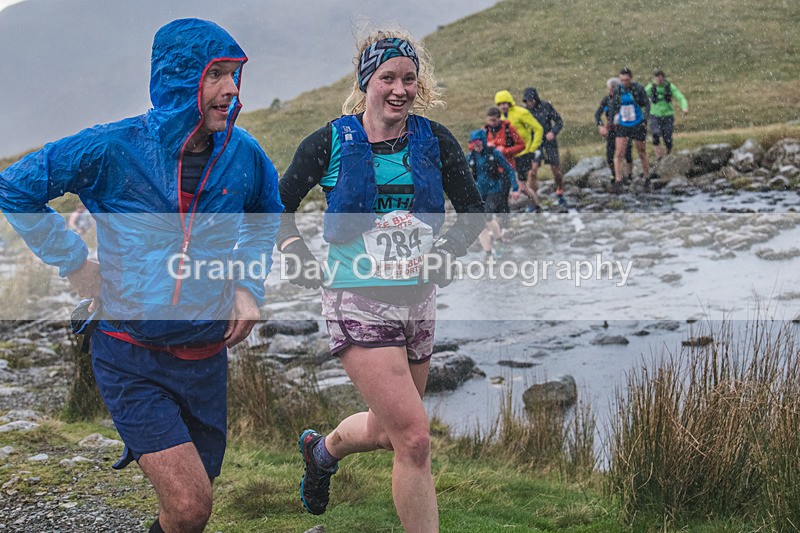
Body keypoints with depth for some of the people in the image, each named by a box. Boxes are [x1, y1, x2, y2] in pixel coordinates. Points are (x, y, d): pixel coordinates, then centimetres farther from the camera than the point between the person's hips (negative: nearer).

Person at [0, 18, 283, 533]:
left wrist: (249, 285, 7)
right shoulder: (114, 149, -12)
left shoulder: (243, 155, -2)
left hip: (206, 358, 4)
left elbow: (267, 216, 21)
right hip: (132, 359, -4)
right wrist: (75, 263, -5)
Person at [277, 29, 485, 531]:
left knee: (385, 430, 18)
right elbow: (279, 206, 8)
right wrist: (300, 258, -3)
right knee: (414, 438, -14)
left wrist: (443, 255, 0)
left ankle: (323, 449, 51)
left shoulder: (434, 140, 2)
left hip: (418, 301, 5)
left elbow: (473, 211, 13)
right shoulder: (331, 142, -5)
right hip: (358, 304, -5)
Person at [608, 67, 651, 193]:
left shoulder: (638, 88, -10)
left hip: (637, 126, -2)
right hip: (622, 126, 2)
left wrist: (645, 120, -14)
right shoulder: (618, 90, -2)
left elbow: (646, 104, -4)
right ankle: (618, 181, -9)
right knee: (618, 154, -9)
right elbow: (613, 107, 9)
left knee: (642, 153, 9)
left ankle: (647, 178, 26)